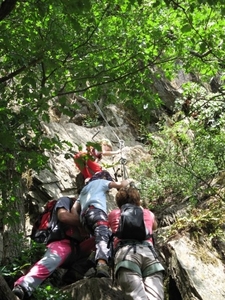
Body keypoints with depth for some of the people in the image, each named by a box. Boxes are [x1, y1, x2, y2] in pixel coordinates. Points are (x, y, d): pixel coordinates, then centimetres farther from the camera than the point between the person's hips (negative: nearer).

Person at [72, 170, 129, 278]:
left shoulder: (84, 189, 43)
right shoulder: (101, 182, 27)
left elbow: (74, 209, 28)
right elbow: (120, 185, 15)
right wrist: (127, 181, 36)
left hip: (84, 215, 7)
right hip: (96, 210, -7)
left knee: (108, 236, 7)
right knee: (103, 237, -29)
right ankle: (102, 264, -55)